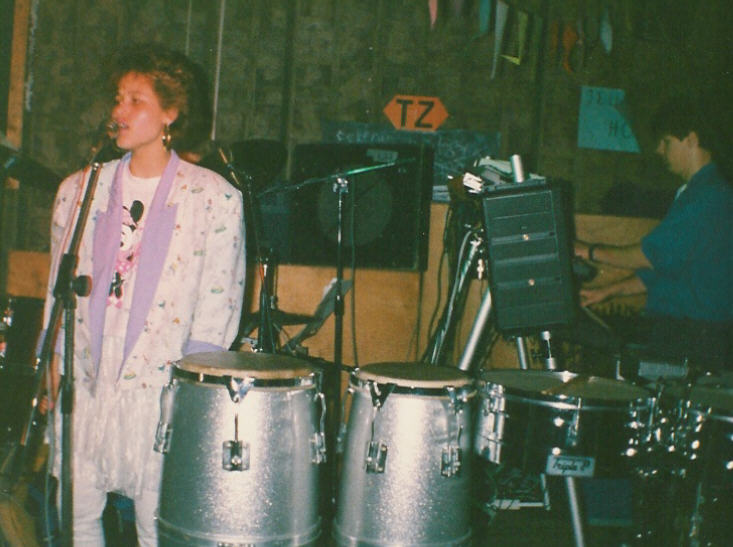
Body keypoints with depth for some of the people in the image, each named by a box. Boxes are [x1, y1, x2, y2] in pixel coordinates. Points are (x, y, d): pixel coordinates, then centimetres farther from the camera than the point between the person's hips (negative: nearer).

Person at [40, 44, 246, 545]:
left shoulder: (214, 198, -2)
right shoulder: (80, 190, 10)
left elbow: (219, 303, -3)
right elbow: (60, 287, 15)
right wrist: (56, 369, 8)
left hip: (161, 385, -4)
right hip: (85, 380, 4)